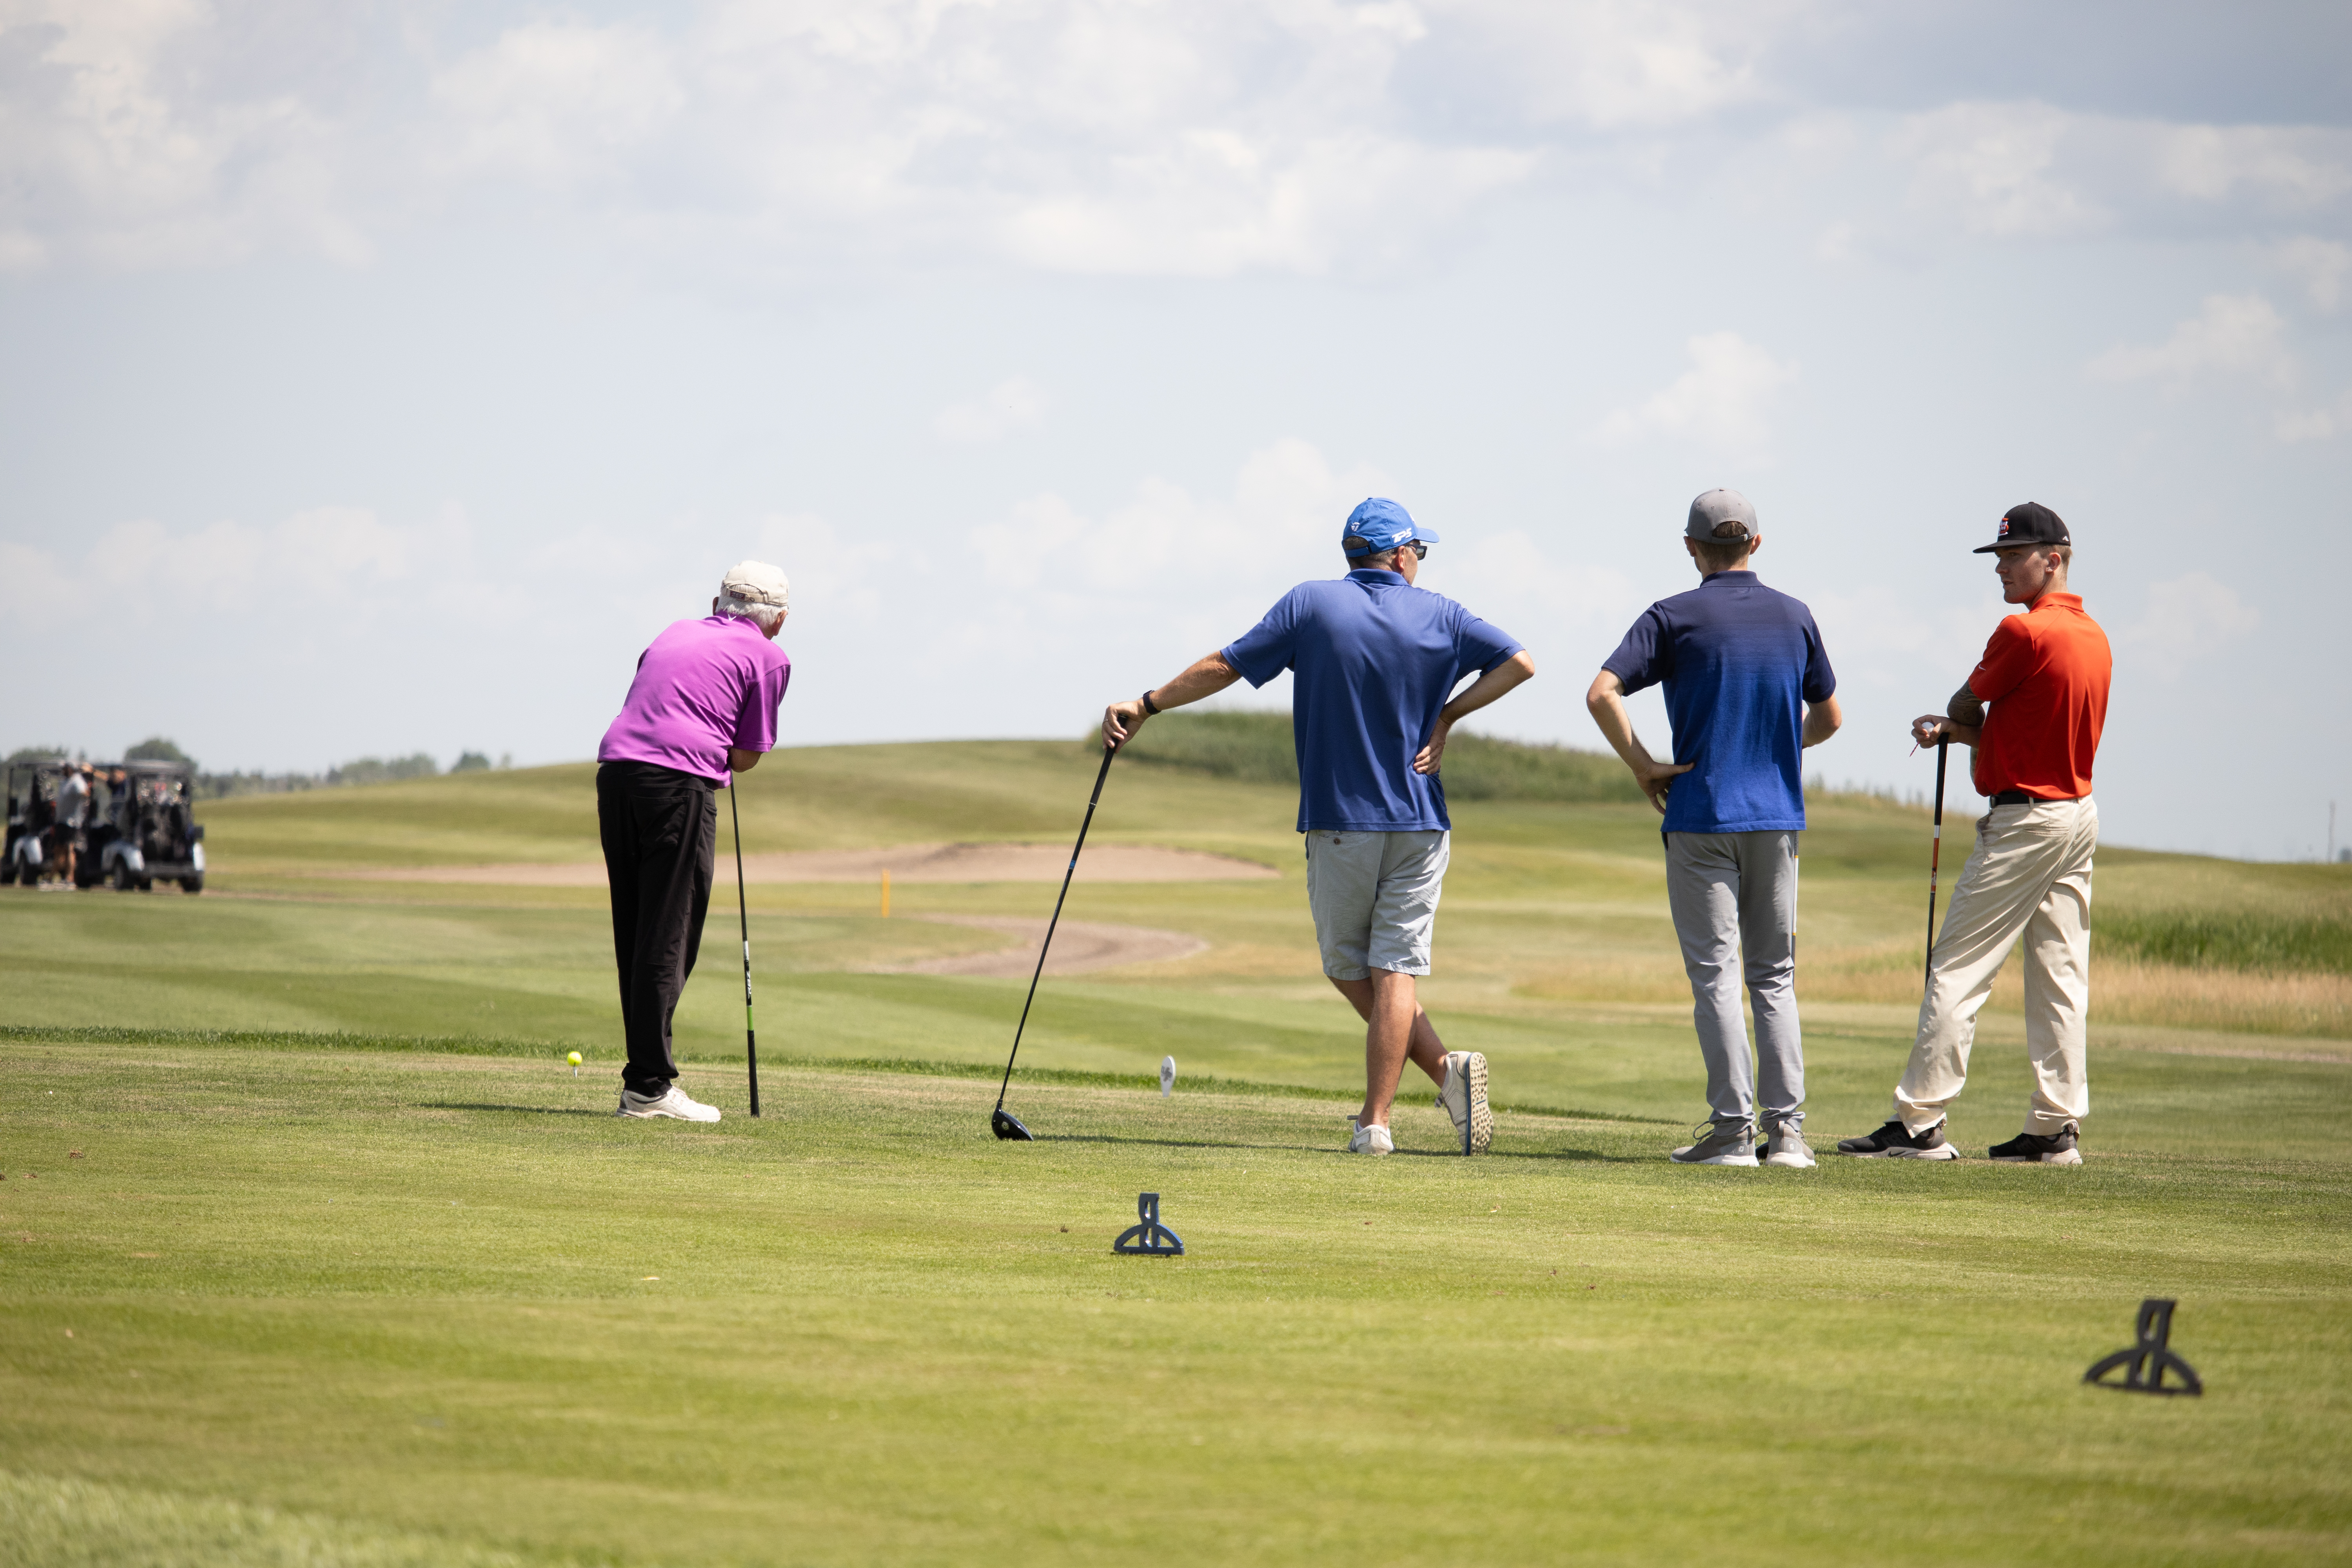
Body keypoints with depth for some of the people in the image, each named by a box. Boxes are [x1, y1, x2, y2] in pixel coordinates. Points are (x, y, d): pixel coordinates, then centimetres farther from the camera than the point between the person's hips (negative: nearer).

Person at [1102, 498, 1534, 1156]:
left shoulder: (1312, 604, -3)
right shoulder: (1438, 616, 2)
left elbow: (1224, 666, -3)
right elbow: (1519, 662, 0)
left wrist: (1146, 705, 7)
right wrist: (1446, 717, 2)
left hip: (1340, 823, -1)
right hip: (1419, 823, 1)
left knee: (1348, 967, 11)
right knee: (1393, 971, 1)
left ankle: (1444, 1068, -2)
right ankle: (1374, 1121, -10)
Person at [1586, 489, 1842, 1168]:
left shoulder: (1675, 617, -5)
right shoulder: (1794, 617, 7)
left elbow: (1602, 693, -15)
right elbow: (1828, 718, 15)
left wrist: (1644, 767, -6)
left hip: (1702, 816, -4)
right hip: (1778, 816, 4)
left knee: (1716, 973, -1)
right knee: (1775, 976, 10)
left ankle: (1733, 1129, -5)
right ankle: (1787, 1129, 4)